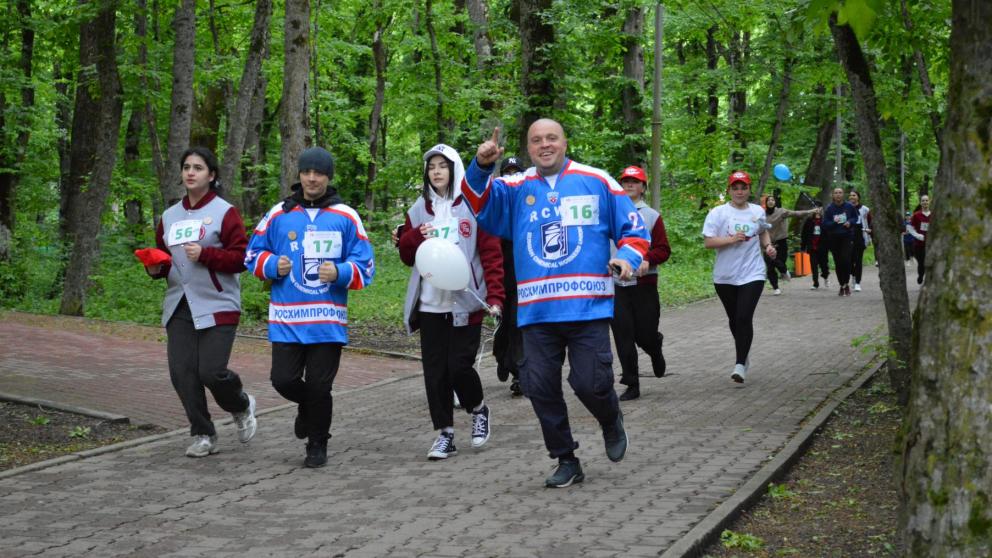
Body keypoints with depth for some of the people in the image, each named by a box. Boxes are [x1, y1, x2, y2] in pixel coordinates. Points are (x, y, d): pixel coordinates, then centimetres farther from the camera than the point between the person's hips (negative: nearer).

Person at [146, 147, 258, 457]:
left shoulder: (224, 212, -3)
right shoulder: (169, 216, 13)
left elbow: (241, 257, -9)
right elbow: (163, 256, 21)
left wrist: (204, 254, -19)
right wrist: (156, 268, 0)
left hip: (217, 307, -5)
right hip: (179, 307, 5)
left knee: (211, 371, -11)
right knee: (182, 372, -2)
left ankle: (241, 407, 21)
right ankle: (203, 435, 13)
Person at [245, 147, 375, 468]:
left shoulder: (346, 217, 3)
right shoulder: (279, 215, 6)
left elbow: (365, 266, 3)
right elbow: (254, 255, 14)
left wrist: (339, 272, -15)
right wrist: (273, 265, -6)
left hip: (328, 320, -1)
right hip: (287, 318, 1)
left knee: (319, 386, 3)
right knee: (283, 379, -3)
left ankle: (317, 446, 23)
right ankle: (306, 407, 33)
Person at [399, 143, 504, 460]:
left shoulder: (473, 207, -2)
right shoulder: (420, 209, 12)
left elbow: (491, 253, -5)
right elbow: (407, 256, 15)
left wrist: (495, 296, -14)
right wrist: (416, 235, -7)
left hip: (465, 303, -4)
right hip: (430, 304, 4)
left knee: (459, 365, -8)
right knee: (435, 370, 2)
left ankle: (479, 410, 21)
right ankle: (445, 433, 12)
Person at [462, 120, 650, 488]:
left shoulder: (597, 182, 7)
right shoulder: (516, 188, 11)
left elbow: (633, 227, 10)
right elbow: (480, 202, -6)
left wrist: (629, 257, -10)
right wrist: (481, 166, -25)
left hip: (588, 307, -2)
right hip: (536, 311, 3)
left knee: (591, 383, -5)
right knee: (540, 388, 4)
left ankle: (612, 423, 30)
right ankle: (566, 461, 21)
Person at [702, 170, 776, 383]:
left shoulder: (758, 212, 7)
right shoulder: (718, 213, -3)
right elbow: (708, 242, -10)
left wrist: (768, 246, 8)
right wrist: (731, 239, -21)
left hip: (752, 274, 0)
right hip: (725, 276, 0)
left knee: (744, 318, -15)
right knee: (734, 319, 13)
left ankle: (740, 365, -13)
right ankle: (743, 356, 35)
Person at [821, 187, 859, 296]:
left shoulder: (849, 207, -1)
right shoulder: (829, 208, -1)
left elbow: (855, 217, 14)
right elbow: (825, 224, -1)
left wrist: (850, 222, -6)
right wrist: (834, 222, -20)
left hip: (846, 237, -1)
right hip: (834, 238, 1)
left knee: (846, 260, -15)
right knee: (838, 263, 4)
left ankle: (846, 284, 2)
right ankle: (842, 286, 17)